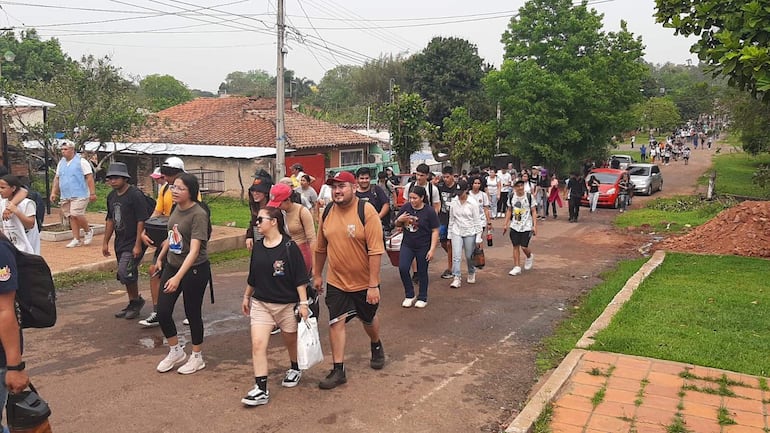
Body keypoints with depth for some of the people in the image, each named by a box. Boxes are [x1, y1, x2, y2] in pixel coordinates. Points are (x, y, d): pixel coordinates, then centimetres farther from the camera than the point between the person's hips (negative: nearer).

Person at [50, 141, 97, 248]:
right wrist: (53, 192, 14)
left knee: (76, 214, -16)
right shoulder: (61, 163, 16)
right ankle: (76, 239, 9)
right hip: (65, 196, 7)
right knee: (71, 217, 4)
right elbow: (56, 178, 21)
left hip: (79, 195, -7)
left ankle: (88, 231, 7)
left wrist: (92, 193, -14)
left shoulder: (81, 161, -4)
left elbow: (89, 178, -9)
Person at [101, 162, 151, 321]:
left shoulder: (135, 195, -16)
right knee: (125, 274, 13)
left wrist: (138, 245, -21)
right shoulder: (111, 196, 10)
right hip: (120, 242, 8)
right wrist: (105, 242, 16)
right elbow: (110, 220, 18)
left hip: (133, 243, -8)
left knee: (125, 273, -14)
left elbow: (141, 221, -19)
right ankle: (133, 304, 26)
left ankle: (137, 300, 8)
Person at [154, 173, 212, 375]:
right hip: (172, 266, 7)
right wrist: (160, 257, 26)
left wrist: (178, 277, -35)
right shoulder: (177, 208, 1)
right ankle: (175, 352, 30)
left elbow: (194, 250, -28)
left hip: (194, 270, -7)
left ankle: (197, 357, 27)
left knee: (192, 313, 7)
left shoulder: (198, 214, -22)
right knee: (162, 312, 7)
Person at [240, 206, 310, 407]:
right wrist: (246, 296, 20)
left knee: (291, 340, 17)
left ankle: (295, 369, 45)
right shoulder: (257, 246, 2)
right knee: (258, 344, -9)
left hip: (287, 304, -4)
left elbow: (300, 278, -13)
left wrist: (303, 303, -14)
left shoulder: (289, 247, -14)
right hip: (260, 303, 4)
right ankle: (261, 390, -4)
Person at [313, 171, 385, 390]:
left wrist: (373, 285, -21)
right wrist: (317, 275, 15)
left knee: (369, 319, 19)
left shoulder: (367, 212, -18)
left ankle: (376, 347, 49)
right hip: (336, 281, 3)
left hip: (364, 282, -2)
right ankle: (338, 370, 8)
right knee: (336, 322, -3)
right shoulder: (327, 213, -3)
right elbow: (321, 248, 10)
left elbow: (375, 251, -20)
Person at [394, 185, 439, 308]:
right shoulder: (406, 207, -2)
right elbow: (397, 225, 10)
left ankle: (422, 298, 26)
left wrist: (432, 249, -15)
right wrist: (399, 220, -14)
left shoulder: (429, 211, -12)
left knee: (422, 272, 8)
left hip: (423, 247, -3)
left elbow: (435, 231, -10)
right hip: (407, 245, 3)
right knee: (402, 268, -10)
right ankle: (409, 295, 10)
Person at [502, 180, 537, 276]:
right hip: (514, 226, 3)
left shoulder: (529, 197, -7)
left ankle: (529, 257, 29)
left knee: (524, 247, -5)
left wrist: (535, 226, -8)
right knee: (515, 246, 3)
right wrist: (506, 225, 8)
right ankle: (517, 267, 11)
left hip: (527, 226, -3)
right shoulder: (511, 197, 2)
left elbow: (534, 212, -2)